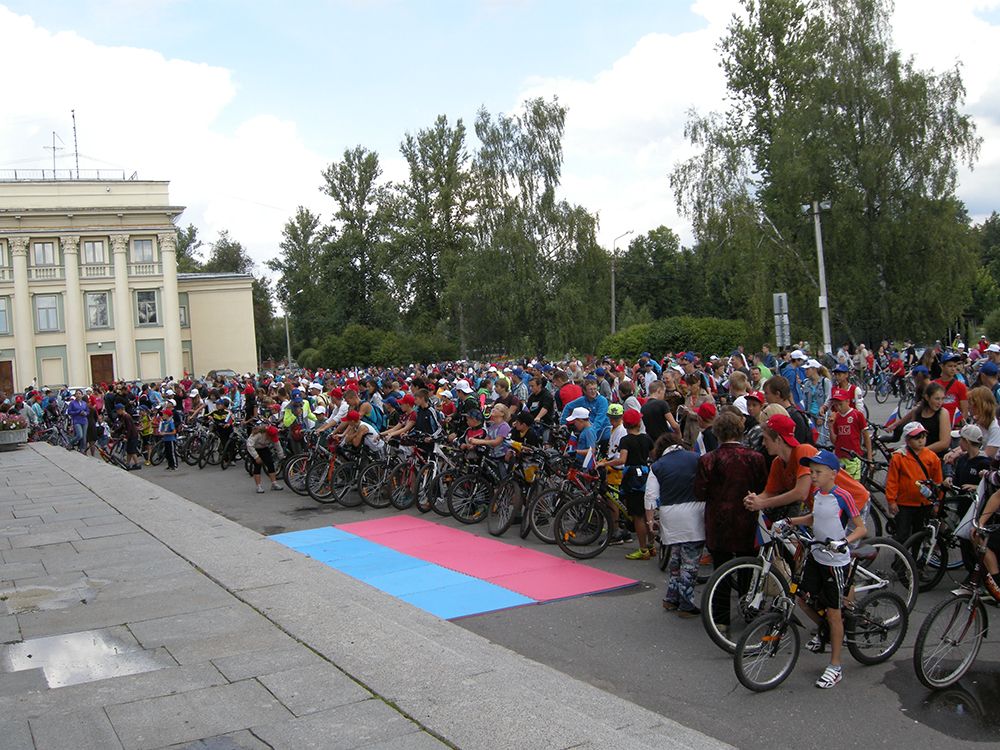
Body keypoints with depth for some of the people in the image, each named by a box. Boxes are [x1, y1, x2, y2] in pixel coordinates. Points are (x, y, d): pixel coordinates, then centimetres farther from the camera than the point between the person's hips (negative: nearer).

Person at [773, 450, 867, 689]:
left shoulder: (842, 496, -18)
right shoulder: (817, 494, 4)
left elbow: (861, 528, -15)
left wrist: (844, 541, -32)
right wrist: (787, 522, 11)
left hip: (836, 560, -7)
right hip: (816, 555, 7)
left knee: (833, 611, 2)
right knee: (803, 599, 9)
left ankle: (835, 667, 13)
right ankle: (825, 631, 39)